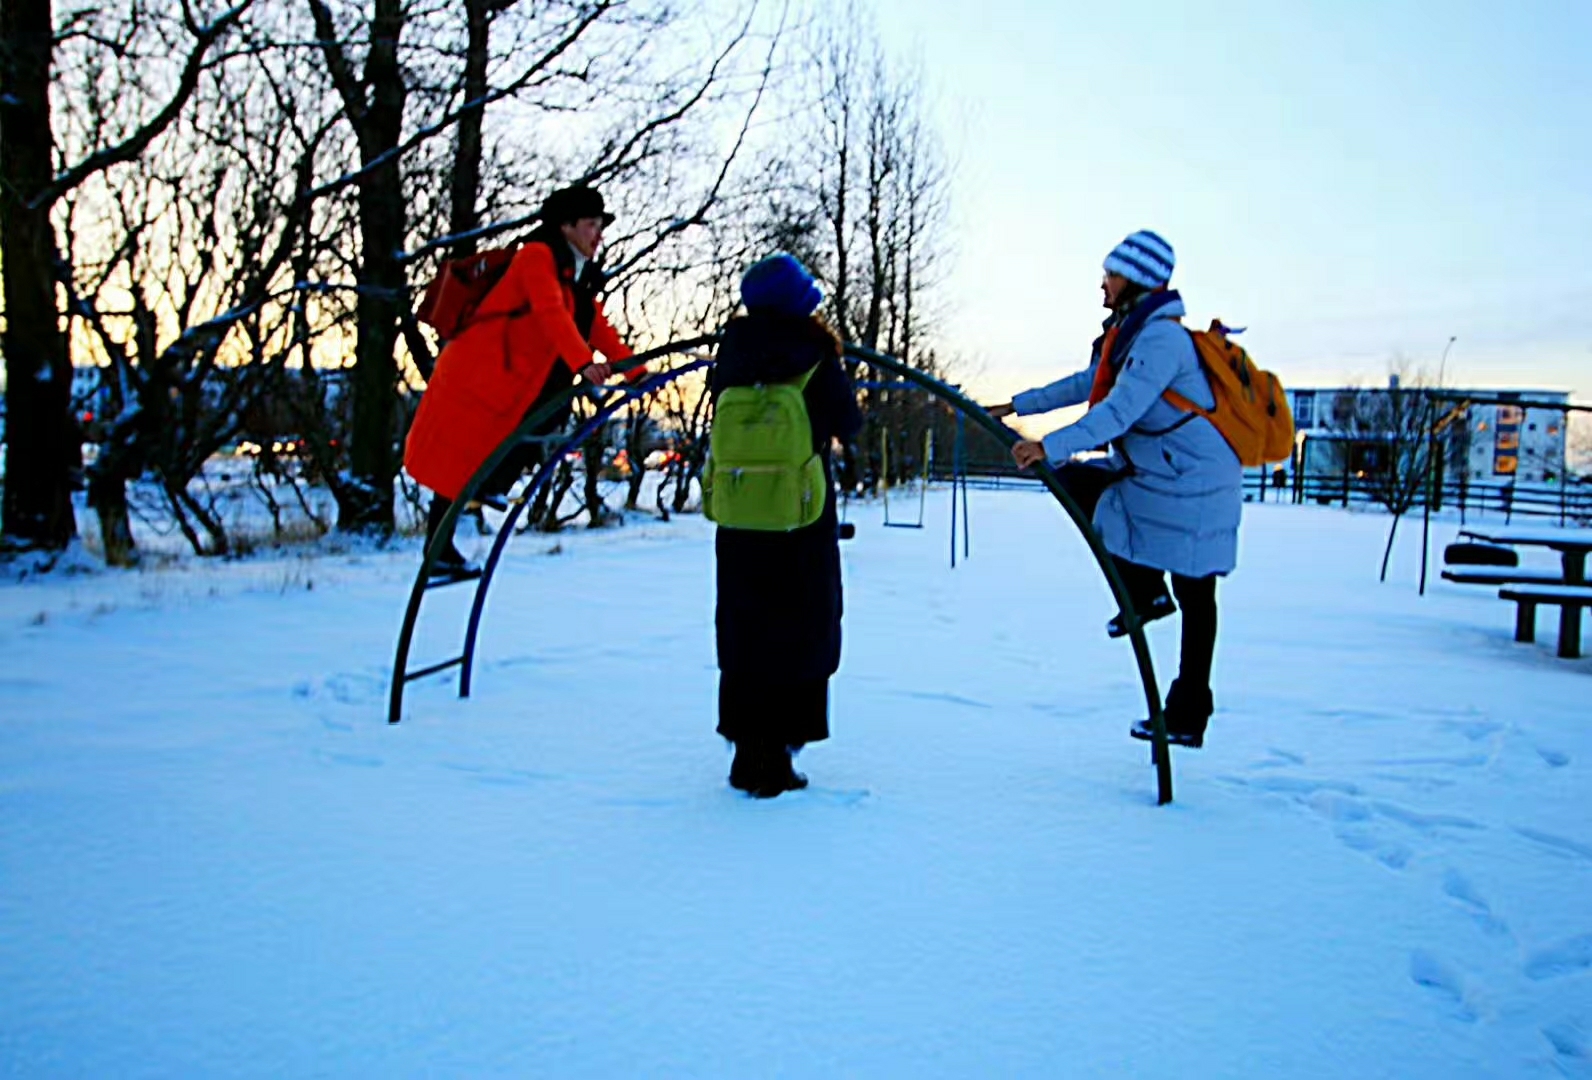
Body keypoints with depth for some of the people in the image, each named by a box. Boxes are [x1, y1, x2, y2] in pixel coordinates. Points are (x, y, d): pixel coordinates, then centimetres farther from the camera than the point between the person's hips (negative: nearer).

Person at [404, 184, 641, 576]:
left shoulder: (580, 277, 12)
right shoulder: (538, 256, -14)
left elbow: (599, 329, 6)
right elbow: (550, 313, -29)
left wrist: (637, 371, -6)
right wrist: (583, 362, -42)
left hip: (515, 381, 9)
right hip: (478, 374, -9)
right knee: (459, 460, -2)